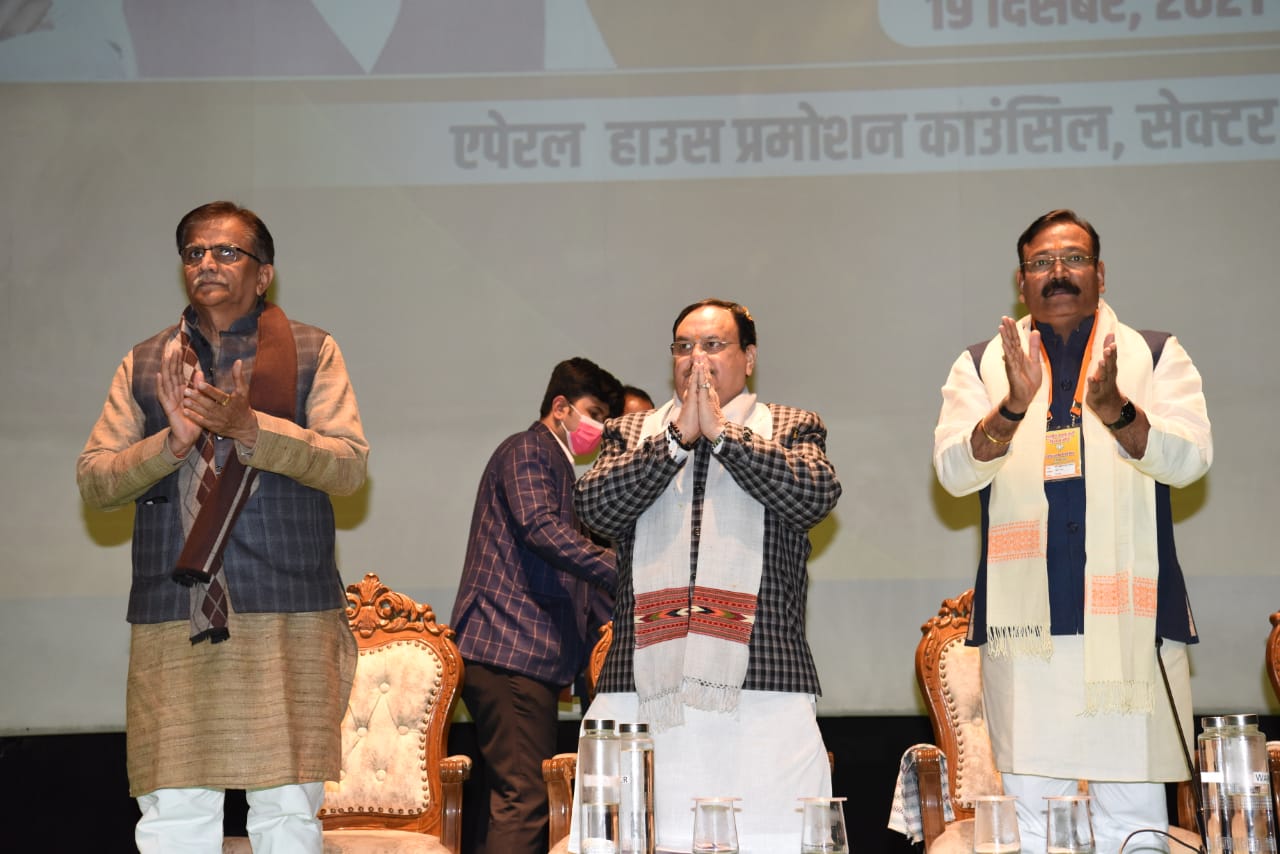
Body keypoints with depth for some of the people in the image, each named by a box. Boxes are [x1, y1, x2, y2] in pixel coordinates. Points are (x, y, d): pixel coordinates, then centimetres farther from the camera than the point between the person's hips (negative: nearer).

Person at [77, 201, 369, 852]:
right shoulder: (145, 364, 16)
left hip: (287, 618, -2)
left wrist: (249, 427, -15)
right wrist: (172, 441, -9)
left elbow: (349, 465, -2)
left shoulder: (312, 352, 9)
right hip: (172, 622, 2)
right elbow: (92, 480, 9)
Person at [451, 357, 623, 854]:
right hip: (510, 651, -10)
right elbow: (542, 528, -19)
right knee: (524, 800, -16)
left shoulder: (556, 466, 29)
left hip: (533, 658, 10)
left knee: (525, 801, 6)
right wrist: (623, 576, -25)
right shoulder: (528, 450, -1)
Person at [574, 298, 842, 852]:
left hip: (762, 687, -1)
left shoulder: (793, 429, 16)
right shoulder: (630, 433, 20)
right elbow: (595, 507, 2)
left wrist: (722, 432, -2)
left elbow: (815, 495, -5)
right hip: (643, 686, 2)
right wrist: (678, 436, -1)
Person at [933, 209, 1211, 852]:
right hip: (1024, 627, 1)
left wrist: (1113, 406, -20)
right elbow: (954, 471, 0)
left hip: (1130, 624, 0)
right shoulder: (980, 366, 14)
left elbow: (1188, 458, -3)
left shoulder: (1157, 357, 12)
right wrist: (1012, 406, -18)